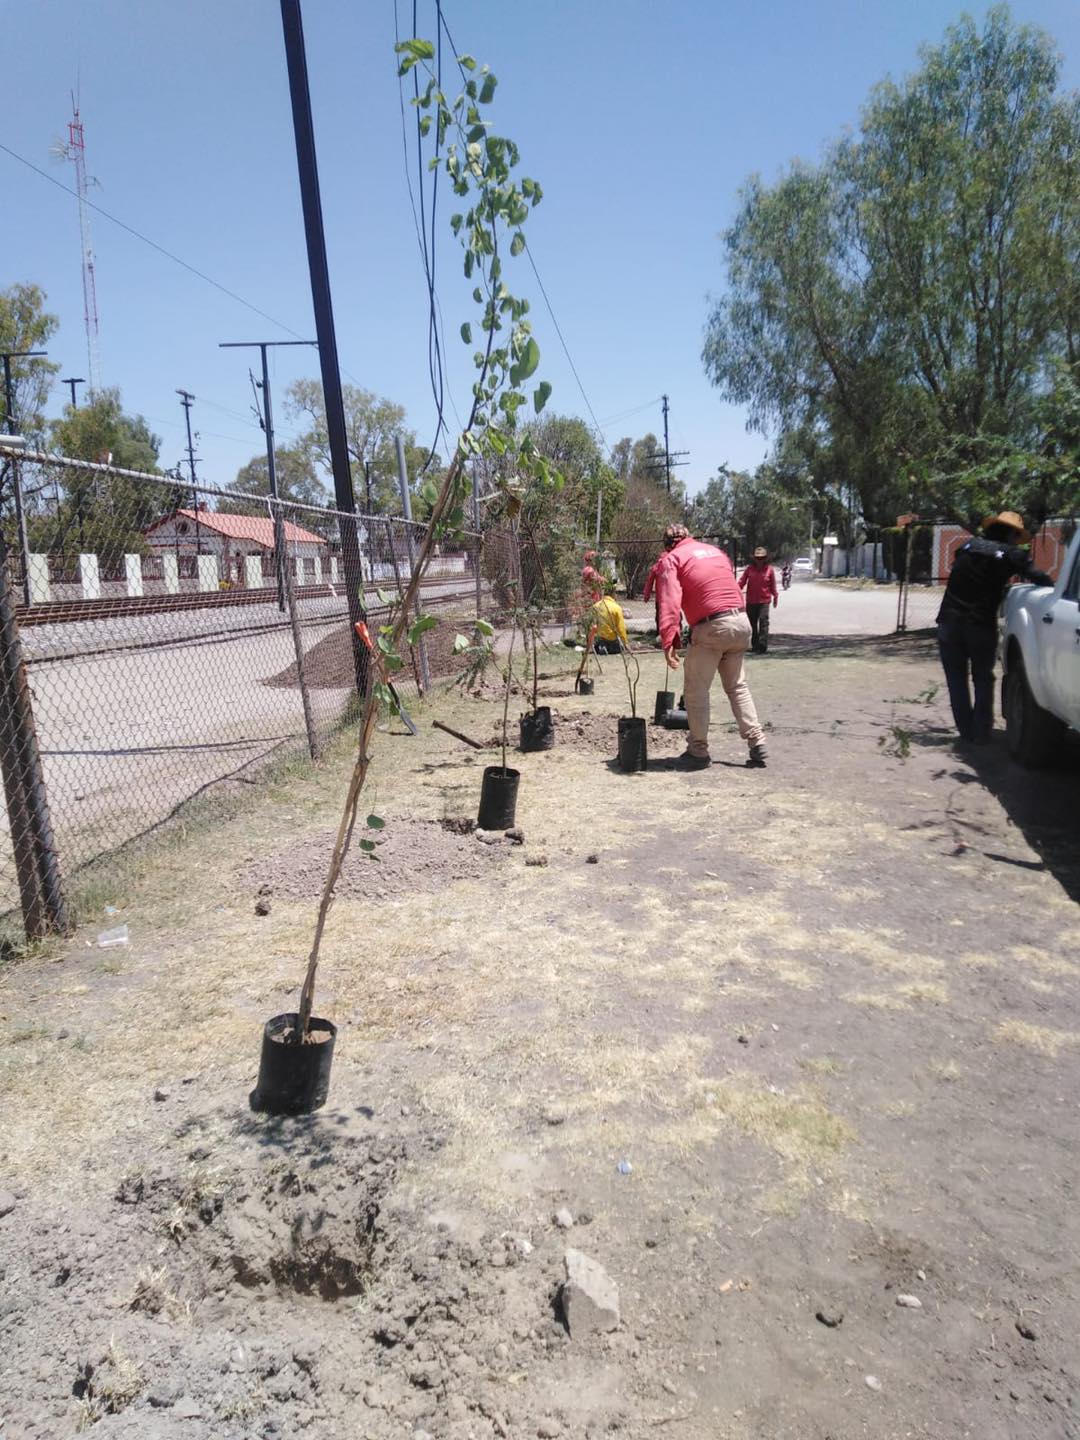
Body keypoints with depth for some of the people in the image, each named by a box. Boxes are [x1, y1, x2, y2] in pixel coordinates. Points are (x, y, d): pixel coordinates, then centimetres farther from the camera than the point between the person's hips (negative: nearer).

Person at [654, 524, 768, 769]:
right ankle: (757, 742, 14)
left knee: (696, 691, 5)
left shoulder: (671, 559, 2)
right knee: (737, 686, 18)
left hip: (710, 628, -6)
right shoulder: (716, 551, 22)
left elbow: (669, 601, -12)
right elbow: (731, 587, 20)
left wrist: (669, 642, -19)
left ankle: (698, 751, 8)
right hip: (741, 621, 6)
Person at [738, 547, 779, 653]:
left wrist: (775, 596, 8)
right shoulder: (749, 568, 4)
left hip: (764, 601, -3)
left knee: (763, 622, -12)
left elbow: (773, 585, 8)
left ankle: (762, 647, -13)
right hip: (751, 601, 3)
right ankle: (755, 645, 24)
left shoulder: (769, 569, 1)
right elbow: (742, 581, 0)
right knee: (752, 623, 11)